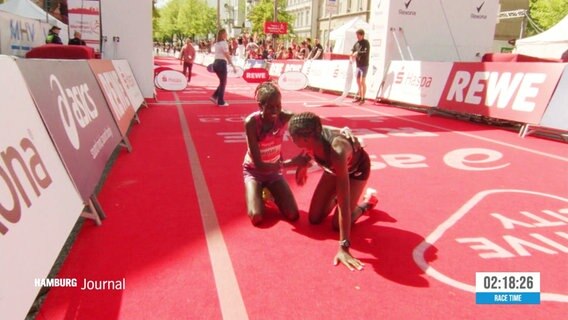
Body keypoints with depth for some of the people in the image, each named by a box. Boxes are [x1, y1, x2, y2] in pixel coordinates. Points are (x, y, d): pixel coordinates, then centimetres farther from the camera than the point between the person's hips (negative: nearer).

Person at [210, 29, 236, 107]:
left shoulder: (216, 44, 16)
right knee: (223, 83, 1)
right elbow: (227, 56, -15)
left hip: (216, 63, 8)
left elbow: (218, 54, 13)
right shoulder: (224, 43, -10)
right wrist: (233, 66, -14)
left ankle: (214, 96, 11)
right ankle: (221, 102, 6)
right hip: (222, 63, -8)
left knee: (222, 82, 19)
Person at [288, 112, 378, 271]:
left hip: (356, 169, -5)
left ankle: (367, 202, 16)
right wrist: (303, 165, 11)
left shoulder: (337, 152, -47)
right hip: (333, 167, 5)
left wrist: (344, 248, -46)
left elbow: (344, 204, -46)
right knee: (314, 218, -1)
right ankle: (334, 198, 28)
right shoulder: (313, 137, -32)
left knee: (337, 224, -10)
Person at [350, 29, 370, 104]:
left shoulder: (366, 43, -8)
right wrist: (352, 56, -10)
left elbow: (365, 53, -20)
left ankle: (363, 98, -3)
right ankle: (359, 97, 22)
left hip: (364, 65, -7)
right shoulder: (356, 43, 11)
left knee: (362, 81, -8)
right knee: (358, 81, 11)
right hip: (358, 65, 7)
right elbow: (352, 51, 10)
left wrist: (357, 53, -22)